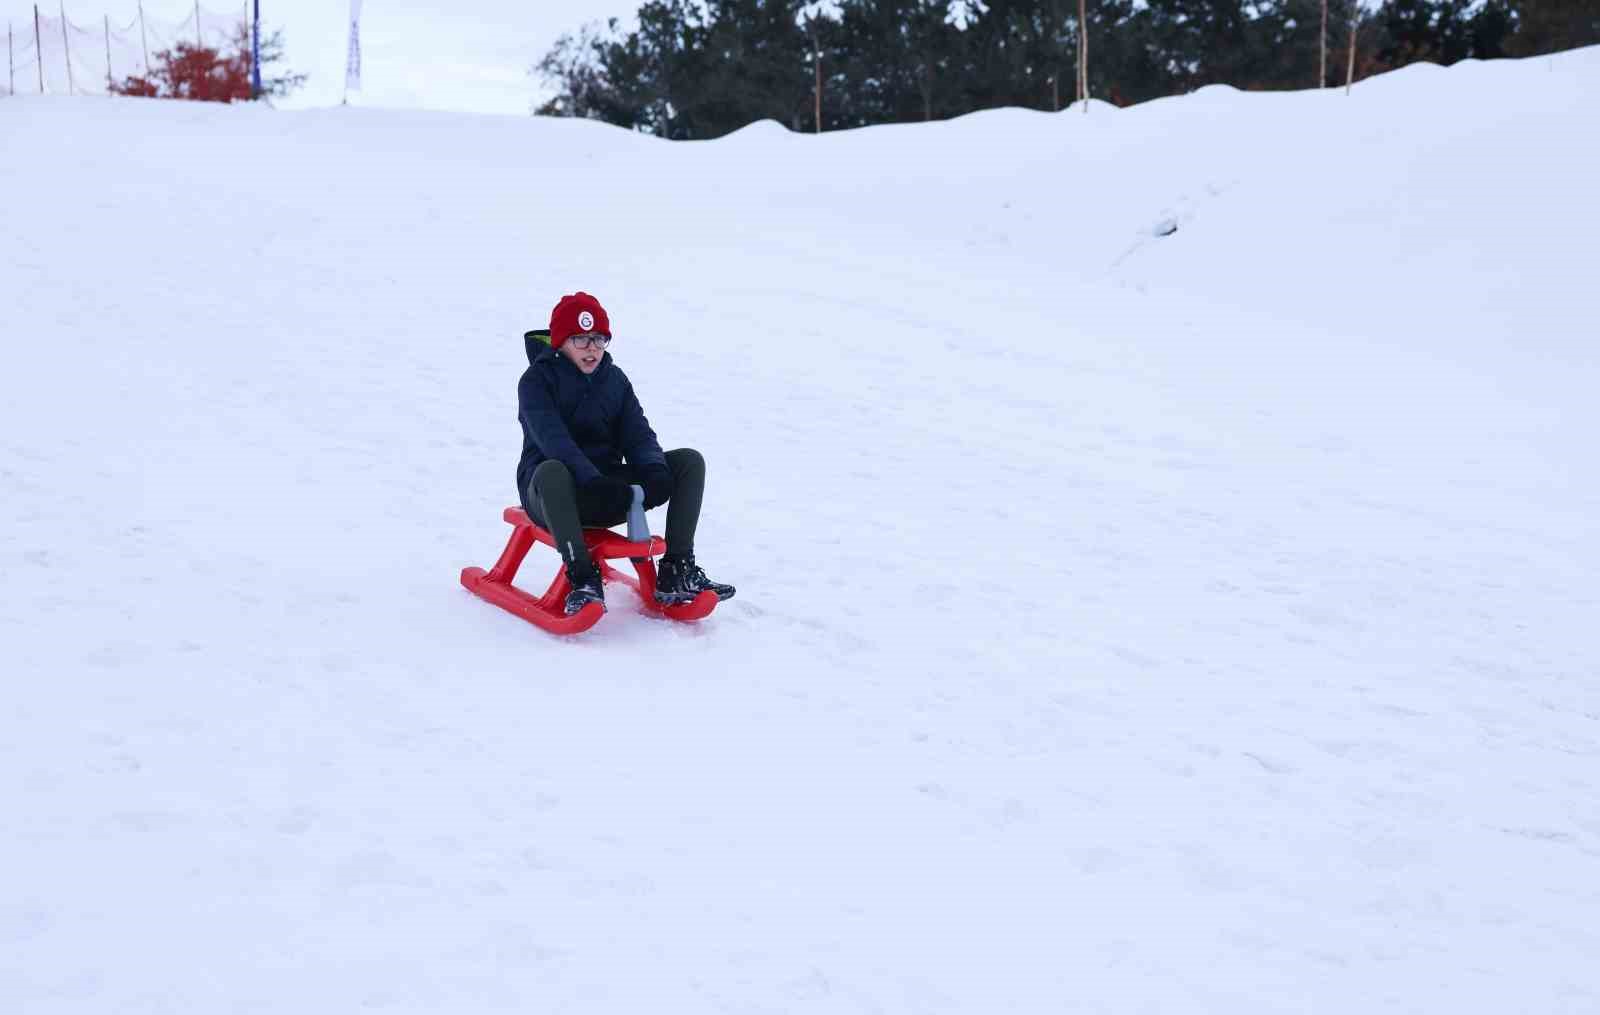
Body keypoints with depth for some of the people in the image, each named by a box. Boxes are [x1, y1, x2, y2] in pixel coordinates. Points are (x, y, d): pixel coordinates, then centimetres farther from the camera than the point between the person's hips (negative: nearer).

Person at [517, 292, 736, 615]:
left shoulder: (615, 379, 13)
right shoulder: (537, 379, -6)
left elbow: (637, 434, 3)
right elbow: (552, 437, -22)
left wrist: (654, 470, -21)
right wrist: (592, 479, -37)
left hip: (606, 485, 6)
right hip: (553, 492, -6)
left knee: (690, 461, -8)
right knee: (551, 472, -43)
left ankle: (677, 572, -14)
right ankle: (583, 577, -39)